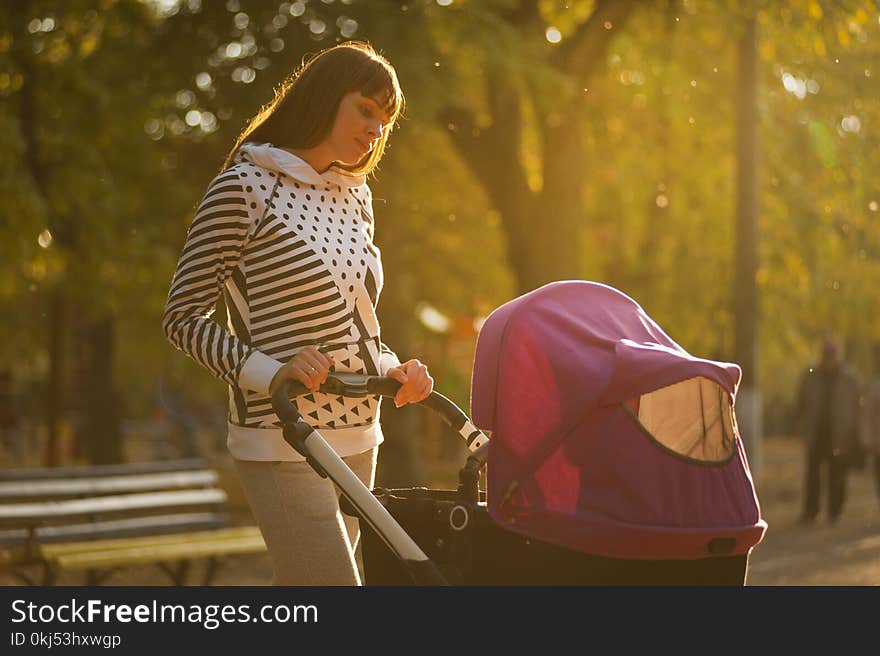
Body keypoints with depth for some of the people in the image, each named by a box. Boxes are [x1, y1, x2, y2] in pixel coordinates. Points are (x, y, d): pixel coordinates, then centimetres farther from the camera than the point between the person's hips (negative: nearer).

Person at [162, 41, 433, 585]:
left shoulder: (356, 195, 14)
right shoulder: (246, 187, -9)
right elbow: (183, 317, -8)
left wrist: (392, 371, 3)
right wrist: (272, 373, -22)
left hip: (356, 438, 8)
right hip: (285, 446, -8)